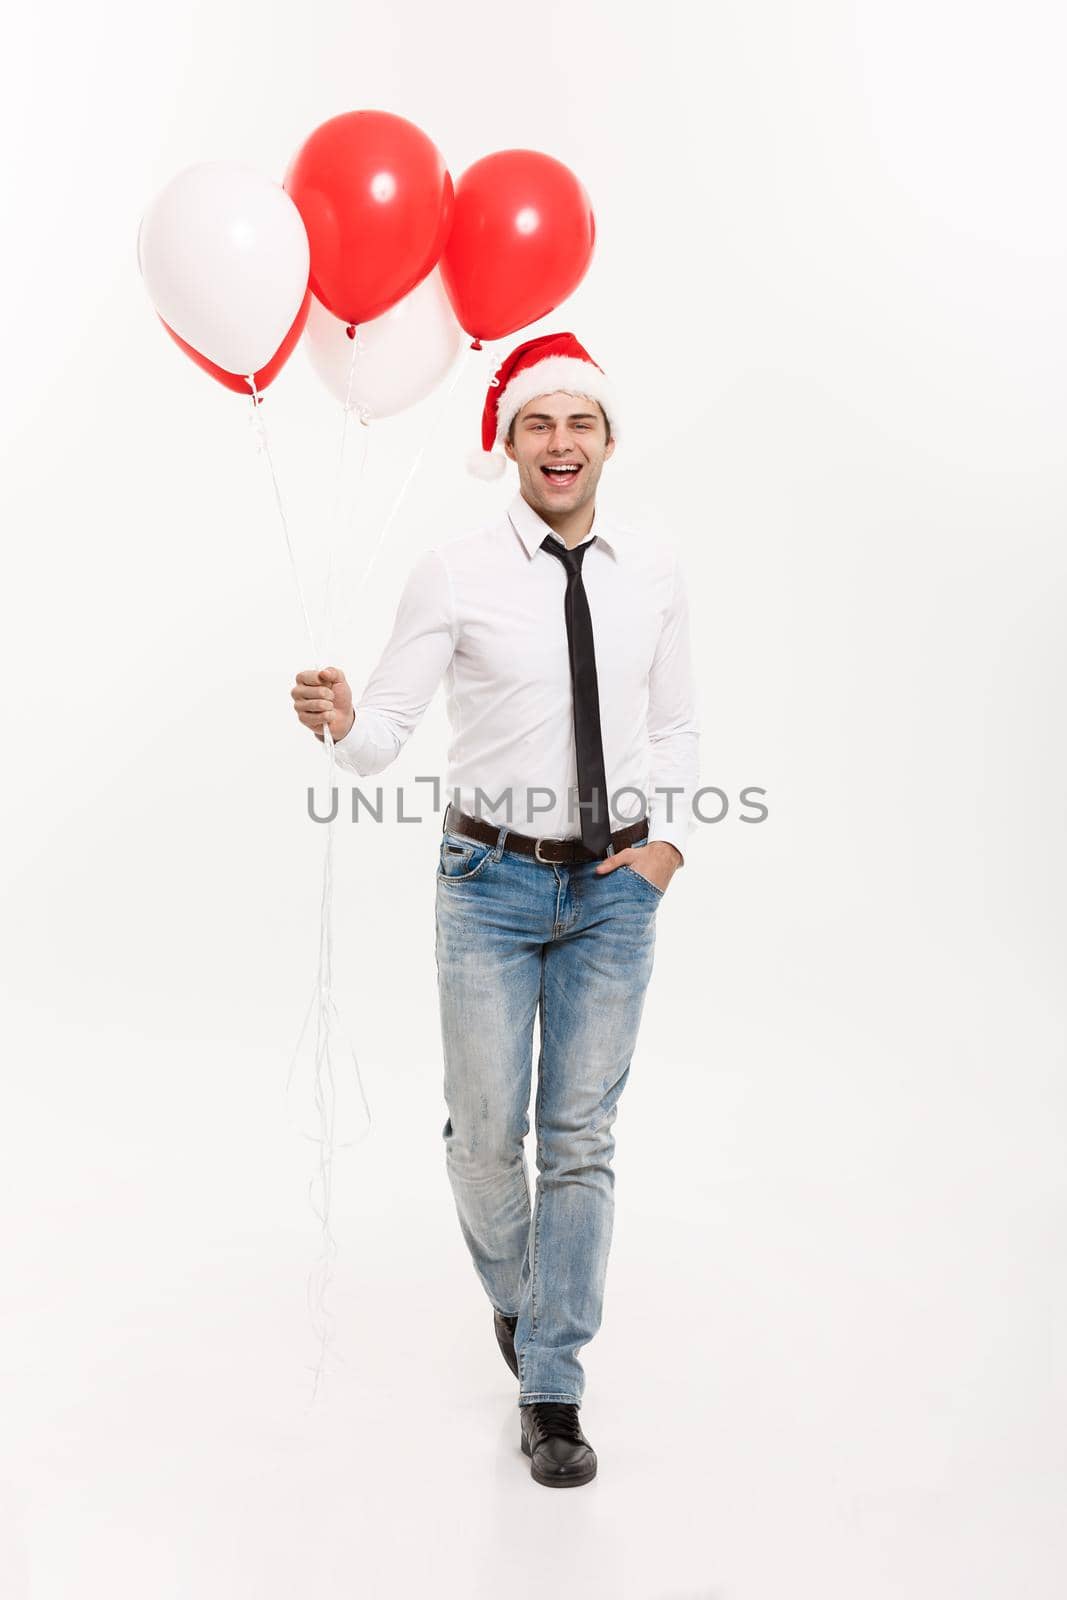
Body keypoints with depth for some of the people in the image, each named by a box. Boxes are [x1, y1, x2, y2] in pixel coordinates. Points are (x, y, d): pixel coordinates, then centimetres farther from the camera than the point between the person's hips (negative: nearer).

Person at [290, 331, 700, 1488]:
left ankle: (551, 1393, 20)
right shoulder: (455, 575, -7)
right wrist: (342, 722, -33)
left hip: (615, 886, 2)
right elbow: (390, 725, -11)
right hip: (493, 881, -2)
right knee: (485, 1135, 6)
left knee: (581, 1139, 6)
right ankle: (513, 1295, 40)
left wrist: (669, 838, -1)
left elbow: (674, 727, 11)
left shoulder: (655, 573, 3)